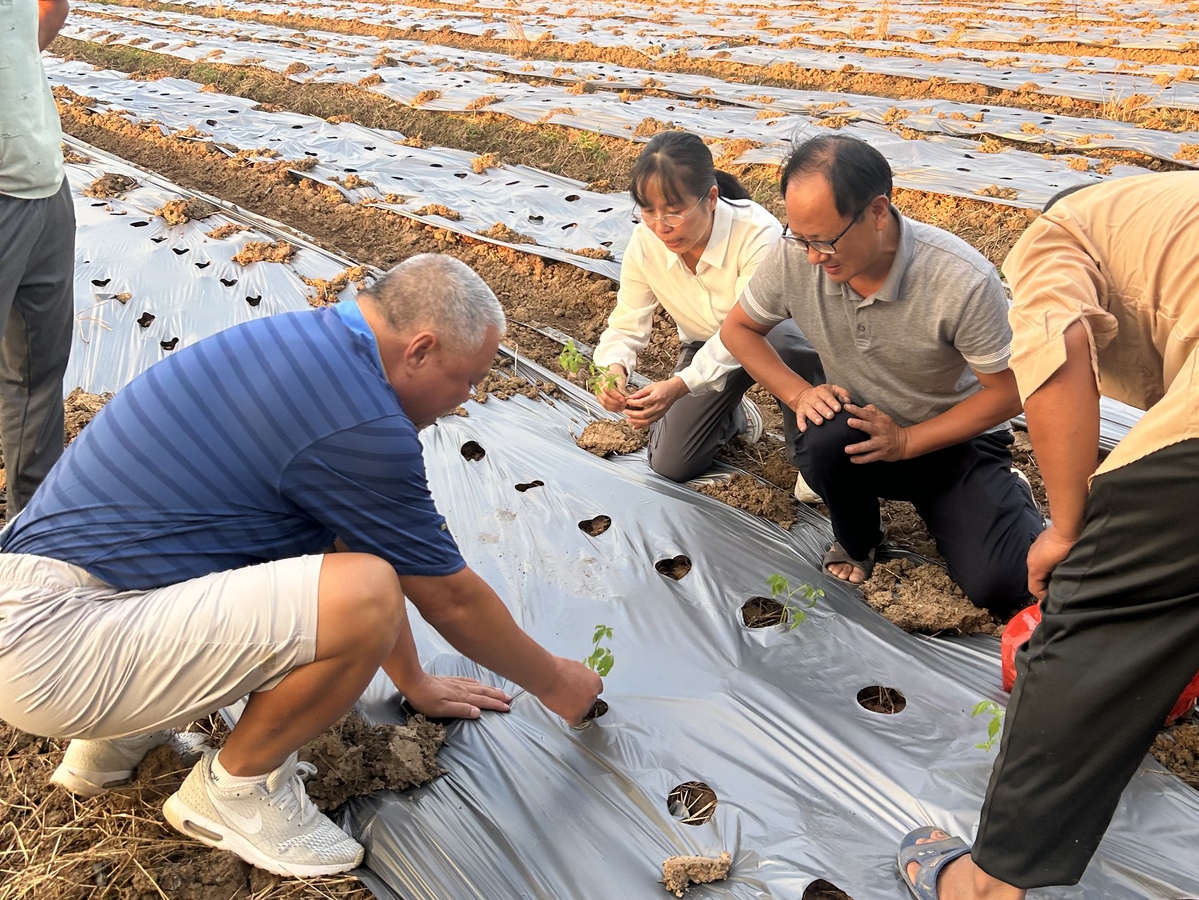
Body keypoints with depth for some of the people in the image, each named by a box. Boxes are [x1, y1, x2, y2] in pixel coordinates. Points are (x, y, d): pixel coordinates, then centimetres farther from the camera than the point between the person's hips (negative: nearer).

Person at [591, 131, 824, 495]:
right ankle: (734, 414, 28)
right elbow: (626, 326, -16)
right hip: (706, 348, 4)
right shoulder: (645, 243, -22)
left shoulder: (757, 232, -36)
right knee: (669, 466, -4)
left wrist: (680, 386, -51)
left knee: (784, 342, -42)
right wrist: (614, 368, -40)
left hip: (768, 334, -4)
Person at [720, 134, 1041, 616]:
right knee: (823, 441, -35)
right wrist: (799, 393, -16)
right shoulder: (795, 257, -20)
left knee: (999, 587, -23)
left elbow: (1008, 392, -15)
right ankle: (856, 540, 0)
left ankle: (1012, 500, 14)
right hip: (866, 428, 3)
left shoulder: (964, 282, -29)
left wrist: (905, 441, -23)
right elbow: (737, 328, 0)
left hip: (954, 437, -2)